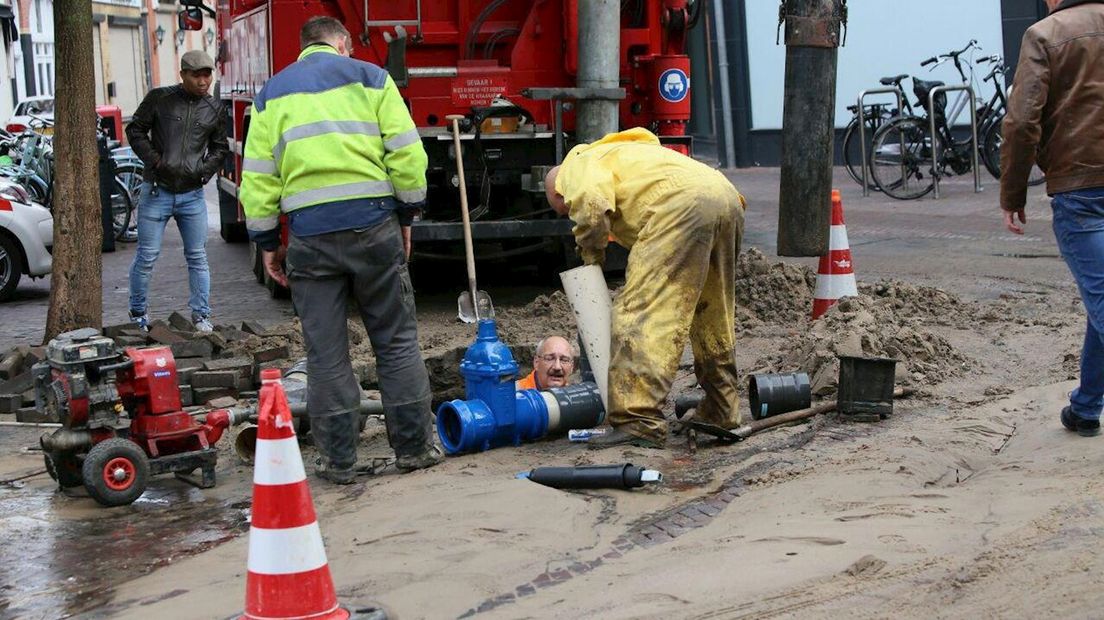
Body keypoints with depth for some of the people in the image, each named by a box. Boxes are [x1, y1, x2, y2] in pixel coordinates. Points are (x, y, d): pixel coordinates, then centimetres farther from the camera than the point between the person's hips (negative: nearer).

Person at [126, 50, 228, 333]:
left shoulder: (215, 110, 7)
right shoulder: (159, 99, -2)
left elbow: (220, 148, 17)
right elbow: (135, 130, 3)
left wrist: (205, 170, -1)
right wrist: (155, 160, -10)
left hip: (193, 195, 3)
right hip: (156, 191, -3)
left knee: (197, 257, 4)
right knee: (147, 255, 2)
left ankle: (201, 315, 12)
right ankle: (138, 313, 16)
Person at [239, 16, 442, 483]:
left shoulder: (272, 94, 14)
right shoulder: (369, 78, 8)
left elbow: (258, 177, 9)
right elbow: (407, 154, 0)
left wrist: (267, 242, 14)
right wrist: (406, 217, 10)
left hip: (309, 234, 1)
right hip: (373, 224, -1)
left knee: (325, 355, 6)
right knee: (397, 341, 10)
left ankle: (339, 461, 9)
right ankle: (414, 448, 14)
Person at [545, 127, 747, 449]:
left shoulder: (577, 164, 14)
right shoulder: (621, 153, 41)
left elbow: (591, 205, -9)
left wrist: (591, 254, 7)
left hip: (683, 205, -10)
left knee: (640, 314, -12)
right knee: (713, 316, 21)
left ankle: (640, 422, -21)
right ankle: (721, 413, 33)